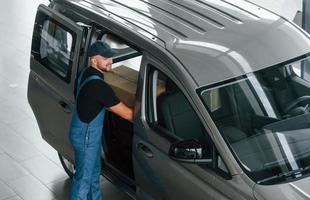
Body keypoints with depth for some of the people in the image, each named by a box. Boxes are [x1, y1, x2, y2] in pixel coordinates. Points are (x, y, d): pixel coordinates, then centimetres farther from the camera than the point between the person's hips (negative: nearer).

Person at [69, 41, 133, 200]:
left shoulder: (85, 73, -2)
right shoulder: (99, 86, -31)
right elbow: (127, 114, -24)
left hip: (90, 133, 10)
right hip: (86, 136, -9)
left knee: (94, 172, 25)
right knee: (84, 177, 8)